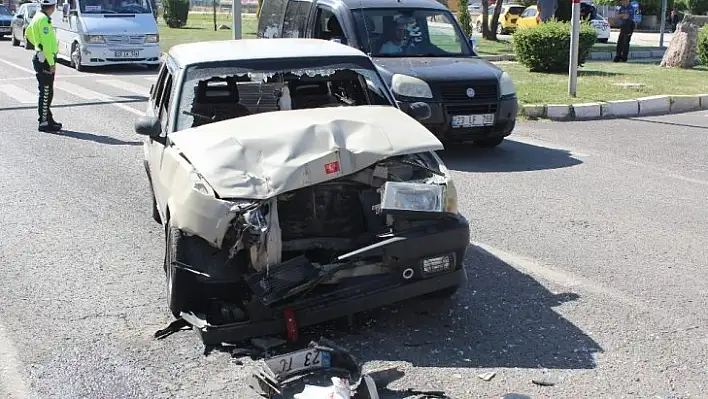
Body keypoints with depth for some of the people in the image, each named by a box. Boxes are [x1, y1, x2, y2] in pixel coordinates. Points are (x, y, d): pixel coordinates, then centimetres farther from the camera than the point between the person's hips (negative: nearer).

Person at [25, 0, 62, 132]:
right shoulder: (44, 19, -18)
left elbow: (28, 33, 28)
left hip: (41, 58, 10)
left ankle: (48, 119, 25)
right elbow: (46, 43, -23)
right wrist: (51, 63, -22)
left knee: (47, 93, 17)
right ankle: (44, 123, -1)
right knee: (46, 93, -5)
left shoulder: (37, 16, 13)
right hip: (45, 60, -10)